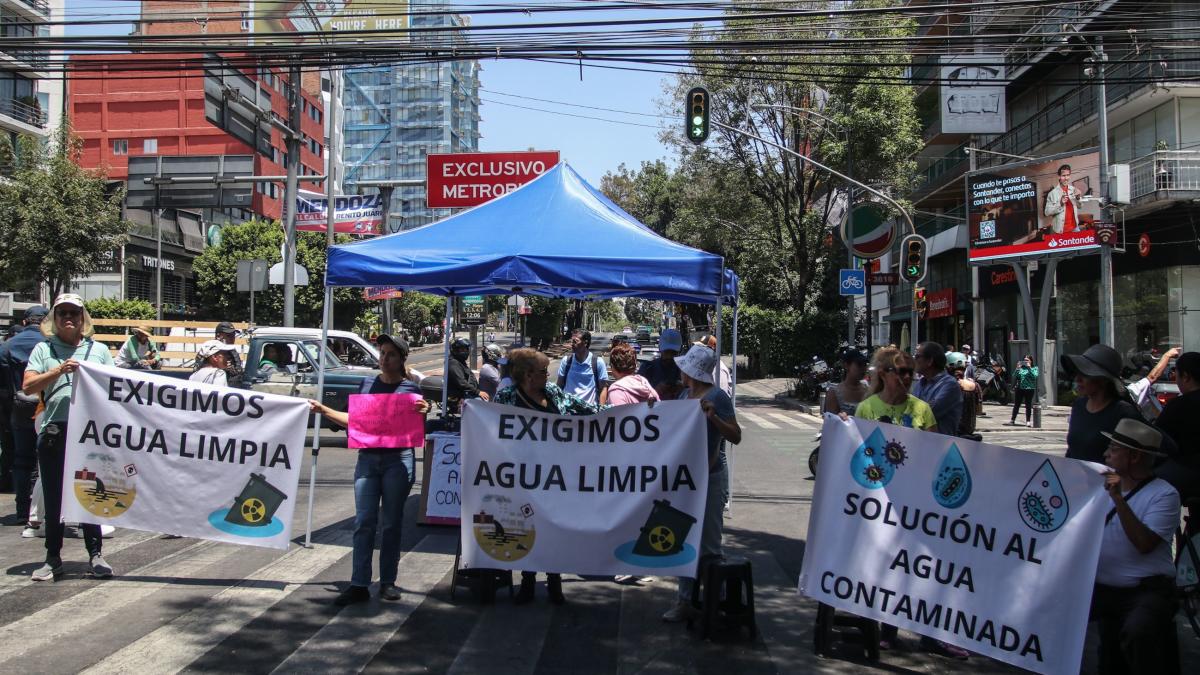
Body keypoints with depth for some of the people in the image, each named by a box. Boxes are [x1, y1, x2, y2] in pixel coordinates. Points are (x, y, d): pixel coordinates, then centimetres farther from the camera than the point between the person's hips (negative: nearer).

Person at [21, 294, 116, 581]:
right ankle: (53, 559, 15)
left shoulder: (99, 349, 14)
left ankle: (95, 554, 13)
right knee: (53, 497, 5)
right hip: (54, 431, 0)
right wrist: (58, 371, -13)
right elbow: (28, 386, 0)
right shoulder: (43, 350, 11)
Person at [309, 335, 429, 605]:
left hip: (398, 460, -3)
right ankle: (359, 585, 1)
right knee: (364, 522, -1)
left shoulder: (410, 388, 1)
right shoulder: (367, 384, 11)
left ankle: (388, 582, 14)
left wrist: (424, 411, -20)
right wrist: (325, 410, 9)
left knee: (391, 523, 5)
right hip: (367, 458, 3)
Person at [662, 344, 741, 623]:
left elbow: (736, 437, -14)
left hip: (708, 477, -8)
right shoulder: (685, 395, 11)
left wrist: (713, 416, -27)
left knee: (709, 543, 0)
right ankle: (685, 599, 21)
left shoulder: (717, 397, -11)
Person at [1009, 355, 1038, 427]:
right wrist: (1017, 368, -10)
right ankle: (1012, 420, 9)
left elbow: (1035, 376, -14)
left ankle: (1028, 421, 9)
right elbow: (1014, 376, 1)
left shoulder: (1034, 368, 4)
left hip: (1029, 389, -2)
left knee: (1028, 405, 2)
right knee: (1016, 405, 5)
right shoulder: (1020, 368, 9)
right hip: (1019, 389, 2)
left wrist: (1029, 368, -17)